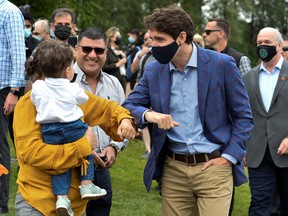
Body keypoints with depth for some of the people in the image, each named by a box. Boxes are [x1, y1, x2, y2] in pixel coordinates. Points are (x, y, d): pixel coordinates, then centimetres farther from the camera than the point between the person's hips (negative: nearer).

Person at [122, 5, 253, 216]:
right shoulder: (154, 70, 3)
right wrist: (148, 114, -17)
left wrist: (229, 157, -9)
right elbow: (128, 106, 5)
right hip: (173, 169, 4)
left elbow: (243, 116, -1)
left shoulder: (222, 65, -7)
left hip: (213, 166, -3)